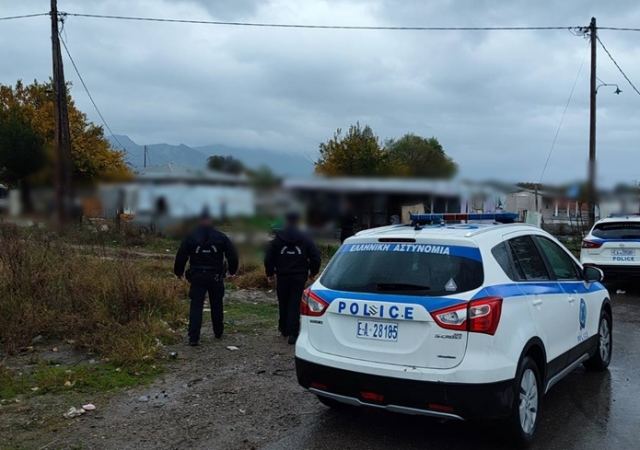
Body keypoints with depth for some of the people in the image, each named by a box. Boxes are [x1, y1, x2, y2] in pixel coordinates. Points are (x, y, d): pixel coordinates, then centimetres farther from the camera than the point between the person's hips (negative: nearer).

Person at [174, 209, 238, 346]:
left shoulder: (190, 237, -4)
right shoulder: (221, 237, -2)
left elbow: (181, 256, -1)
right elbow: (232, 255, 1)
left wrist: (178, 272, 14)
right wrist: (232, 270, 16)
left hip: (197, 277, -1)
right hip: (216, 277, 1)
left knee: (196, 306, 1)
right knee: (216, 305, 16)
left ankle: (193, 337, -6)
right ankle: (218, 332, 28)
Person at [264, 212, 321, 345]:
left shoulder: (277, 239, 0)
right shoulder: (305, 239, 0)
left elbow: (268, 258, -1)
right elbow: (315, 257, 0)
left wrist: (269, 273, 12)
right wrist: (313, 272, 14)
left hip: (282, 276, 1)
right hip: (299, 277, -1)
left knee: (283, 304, 16)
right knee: (295, 304, -1)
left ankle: (284, 329, 28)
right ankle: (292, 333, -9)